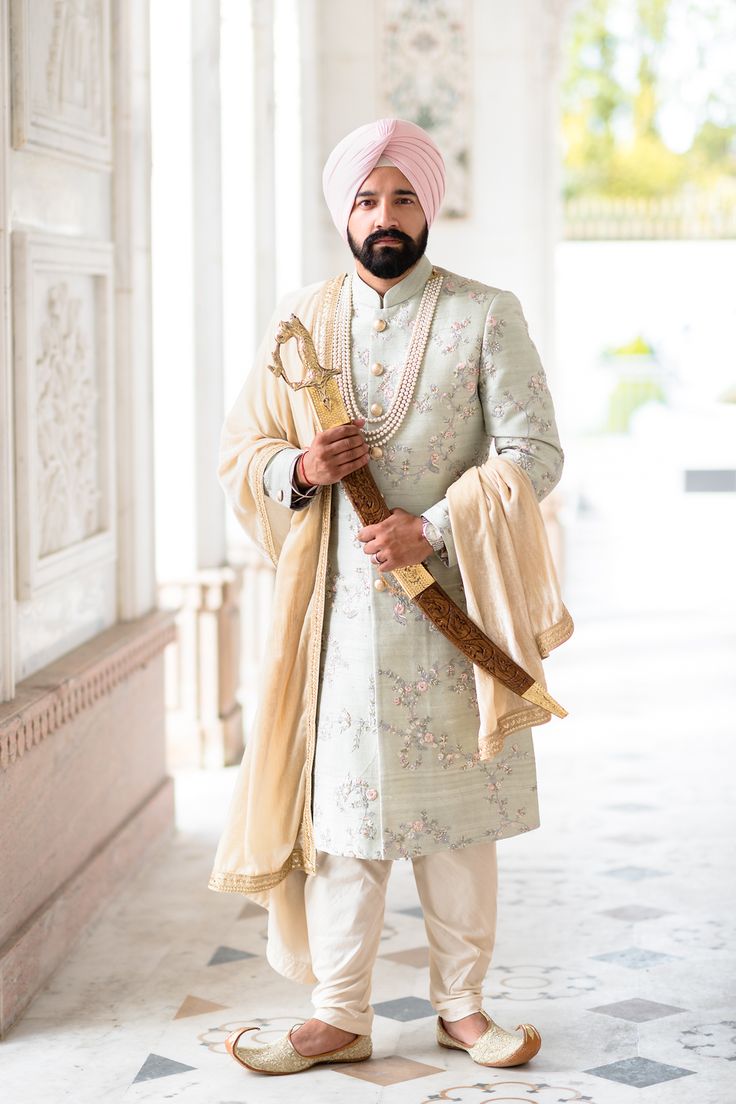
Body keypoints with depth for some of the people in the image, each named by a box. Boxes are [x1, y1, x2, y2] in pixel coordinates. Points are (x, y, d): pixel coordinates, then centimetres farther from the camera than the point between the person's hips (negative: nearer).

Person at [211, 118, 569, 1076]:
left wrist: (433, 529, -16)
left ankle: (462, 1004, 20)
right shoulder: (300, 322, 9)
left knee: (458, 808, 6)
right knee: (339, 808, 3)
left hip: (450, 606, -1)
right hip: (338, 607, 2)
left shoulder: (486, 317, 0)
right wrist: (299, 468, -10)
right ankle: (339, 1017, 13)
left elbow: (534, 453, -5)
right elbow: (240, 450, 13)